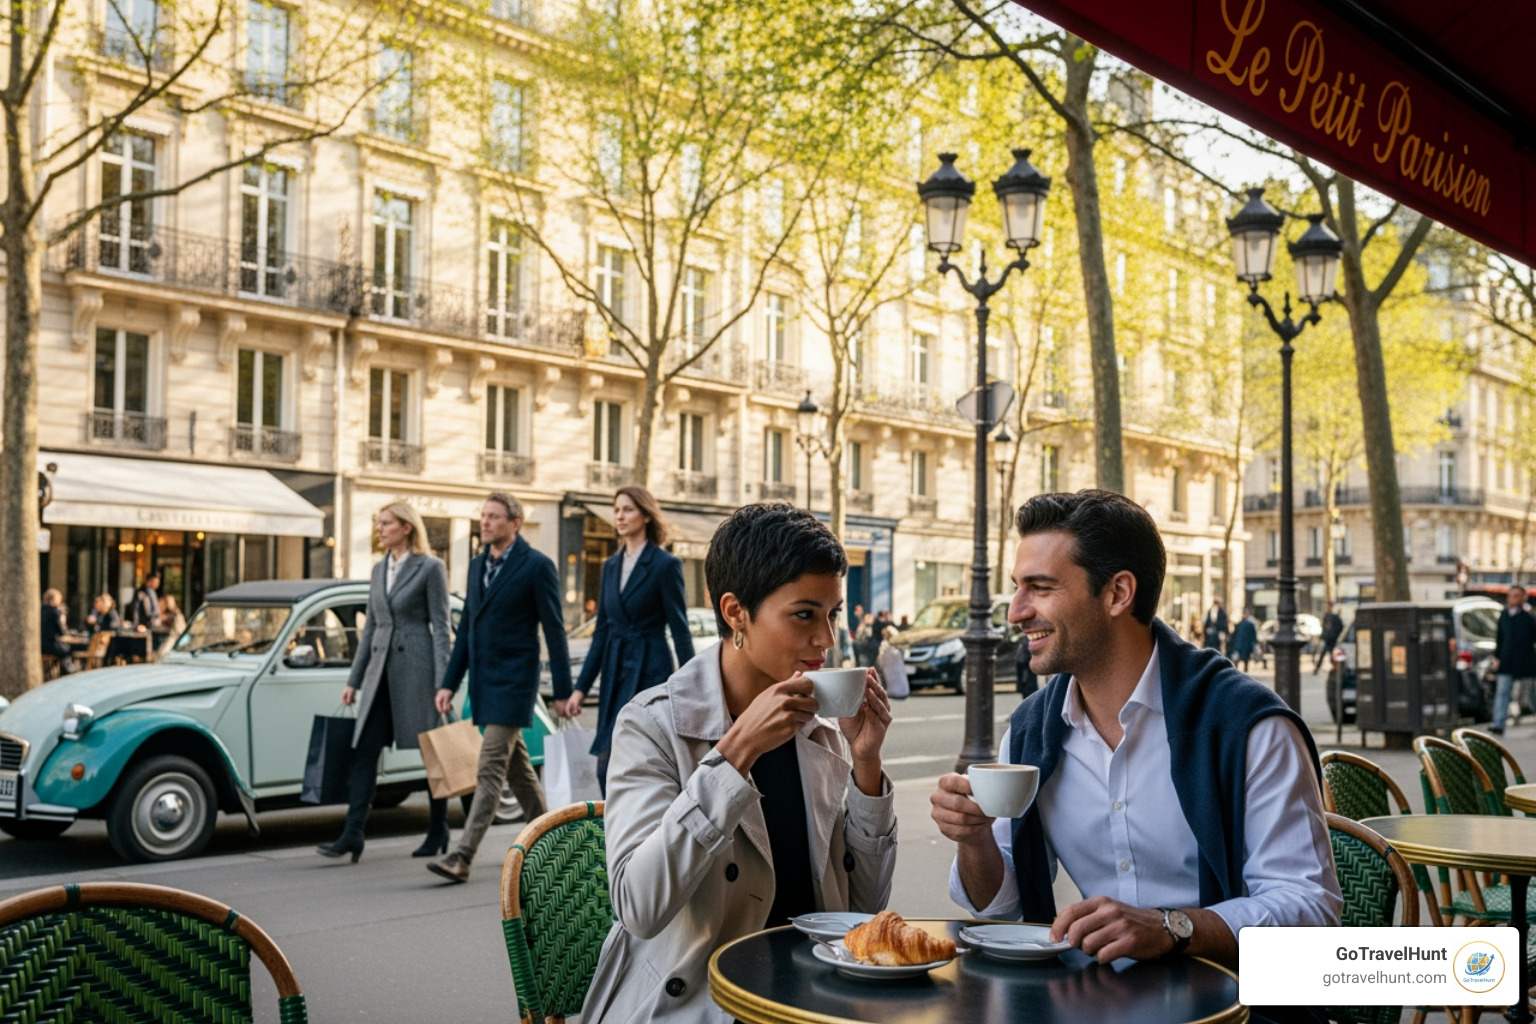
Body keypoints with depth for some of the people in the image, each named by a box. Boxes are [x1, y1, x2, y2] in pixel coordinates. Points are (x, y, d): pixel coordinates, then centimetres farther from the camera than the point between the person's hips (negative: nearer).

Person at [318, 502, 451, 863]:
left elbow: (441, 627, -7)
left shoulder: (430, 568, -4)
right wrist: (354, 680, 15)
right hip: (381, 669, 6)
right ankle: (352, 835, -3)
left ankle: (438, 832, 17)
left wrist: (442, 682, -14)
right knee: (364, 751, -2)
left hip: (416, 667, -6)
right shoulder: (379, 570, 15)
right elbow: (370, 627, 18)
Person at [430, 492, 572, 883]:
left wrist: (563, 690, -10)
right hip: (483, 682, 8)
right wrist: (448, 683, 12)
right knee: (517, 768, 16)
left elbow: (554, 631, -9)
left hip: (513, 682, -8)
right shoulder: (478, 564, 12)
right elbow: (466, 627, 16)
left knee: (490, 769, -11)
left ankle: (462, 856, -13)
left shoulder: (537, 566, -9)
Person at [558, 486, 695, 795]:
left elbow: (680, 630, -8)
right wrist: (580, 688, 10)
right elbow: (601, 631, 14)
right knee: (606, 767, 7)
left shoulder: (665, 565, -7)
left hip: (649, 673, -7)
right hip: (615, 673, 7)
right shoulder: (611, 566, 12)